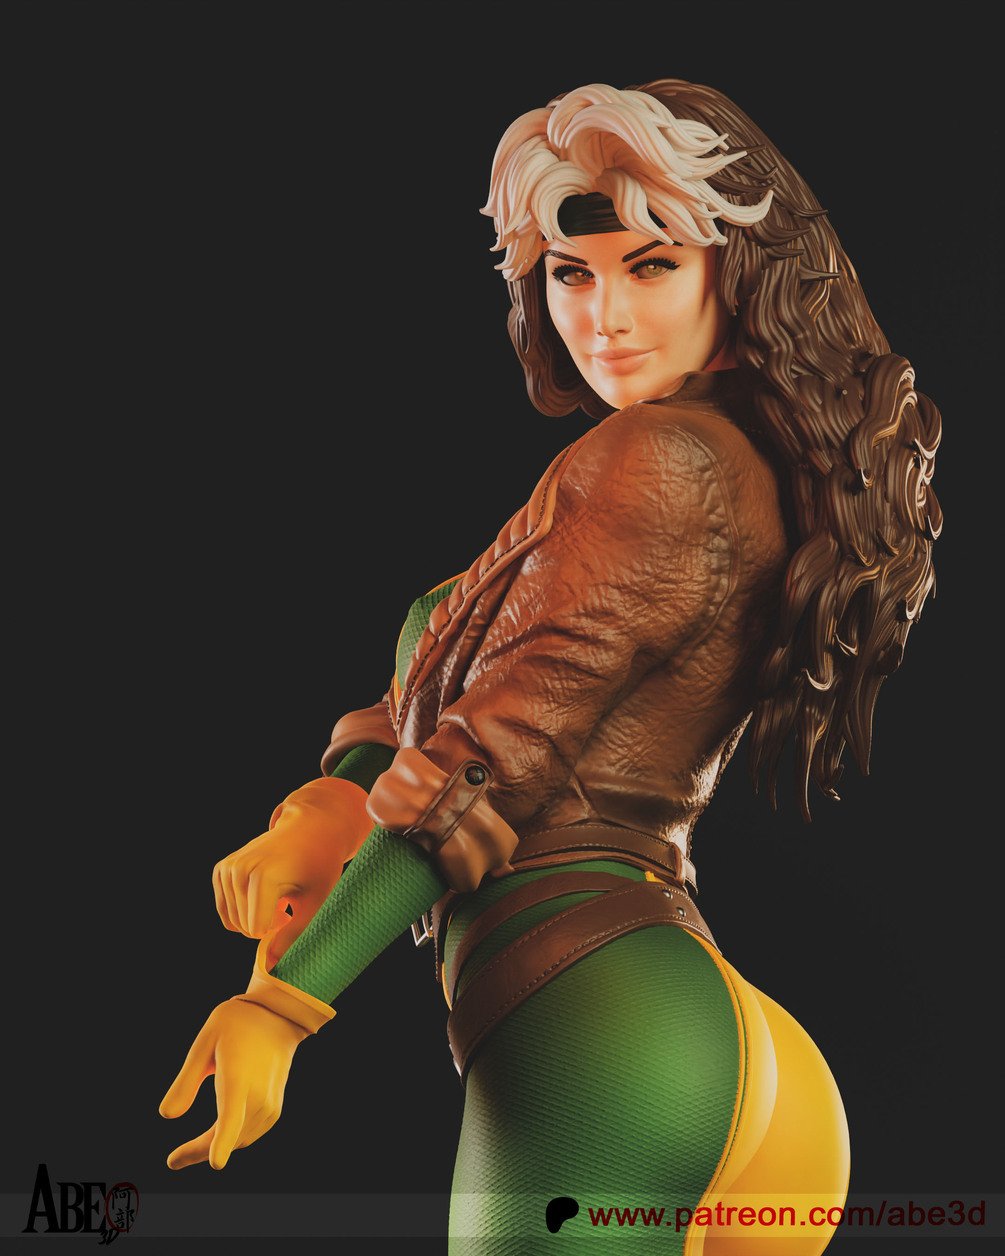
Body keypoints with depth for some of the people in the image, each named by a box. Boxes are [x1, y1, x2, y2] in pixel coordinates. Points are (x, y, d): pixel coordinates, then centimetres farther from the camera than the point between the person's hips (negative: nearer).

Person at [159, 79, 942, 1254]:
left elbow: (492, 750, -14)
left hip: (590, 1008, -9)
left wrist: (282, 999, -12)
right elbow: (435, 681, 16)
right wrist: (319, 808, -1)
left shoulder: (664, 459, -10)